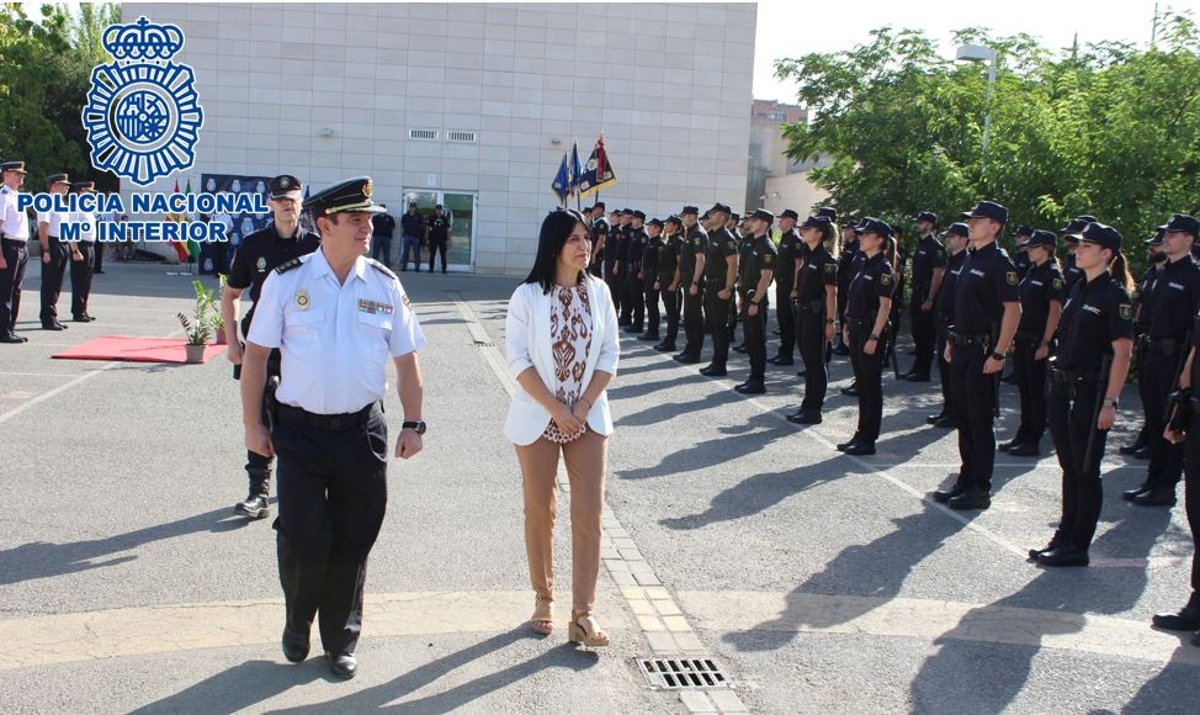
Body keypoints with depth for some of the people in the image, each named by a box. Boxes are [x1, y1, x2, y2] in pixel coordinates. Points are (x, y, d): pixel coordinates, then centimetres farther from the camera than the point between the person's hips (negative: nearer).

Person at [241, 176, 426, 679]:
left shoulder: (385, 285, 1)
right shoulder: (286, 281, -4)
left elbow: (406, 359, 7)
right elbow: (256, 353, 0)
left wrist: (413, 423, 2)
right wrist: (253, 424, -1)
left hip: (363, 430, 2)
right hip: (300, 430, -2)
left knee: (352, 543, 10)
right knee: (303, 541, 1)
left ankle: (340, 641, 31)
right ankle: (297, 625, 32)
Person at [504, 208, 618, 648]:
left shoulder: (598, 292, 1)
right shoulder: (527, 296, -8)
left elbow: (609, 355, 1)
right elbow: (519, 359, -11)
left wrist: (582, 408, -9)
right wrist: (556, 409, -15)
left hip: (589, 418, 2)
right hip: (538, 419, -2)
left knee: (589, 514, -2)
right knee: (540, 512, 9)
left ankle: (583, 612, 3)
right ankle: (543, 599, 25)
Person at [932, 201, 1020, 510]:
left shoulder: (999, 261, -13)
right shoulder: (971, 259, 13)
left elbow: (1013, 309, -18)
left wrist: (999, 354, -21)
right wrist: (952, 341, 18)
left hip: (984, 350, -9)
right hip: (962, 348, 9)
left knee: (980, 421, -2)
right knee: (963, 418, 14)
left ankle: (980, 488, 7)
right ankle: (966, 481, 24)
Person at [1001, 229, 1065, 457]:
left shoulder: (1052, 274, -11)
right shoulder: (1031, 271, 14)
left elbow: (1055, 310, -16)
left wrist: (1045, 342, -20)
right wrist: (1013, 335, 16)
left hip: (1038, 341, -8)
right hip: (1022, 339, 8)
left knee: (1036, 391, -1)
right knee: (1024, 388, 13)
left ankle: (1033, 442, 5)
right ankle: (1023, 435, 22)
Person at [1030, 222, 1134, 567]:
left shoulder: (1113, 294, -11)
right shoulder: (1079, 290, 13)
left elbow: (1122, 352, -15)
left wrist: (1110, 402, -19)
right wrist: (1057, 384, 15)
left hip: (1090, 391, -8)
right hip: (1062, 386, 8)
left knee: (1086, 471, 1)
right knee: (1069, 467, 14)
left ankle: (1078, 547, 8)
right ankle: (1064, 536, 23)